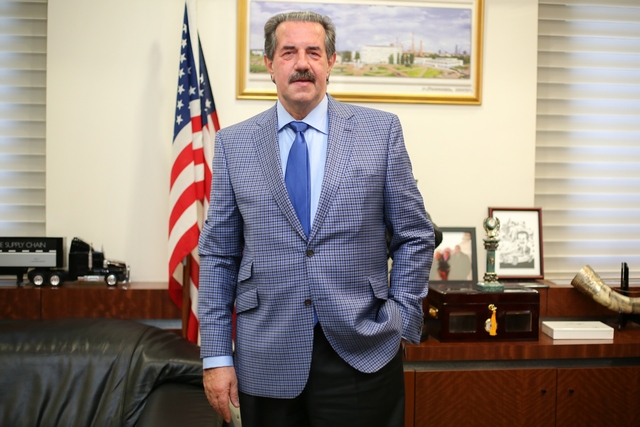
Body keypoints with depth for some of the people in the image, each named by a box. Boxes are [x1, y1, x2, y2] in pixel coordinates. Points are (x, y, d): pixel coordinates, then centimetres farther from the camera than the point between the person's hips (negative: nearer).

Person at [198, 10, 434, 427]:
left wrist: (401, 323, -2)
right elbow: (218, 255, 4)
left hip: (362, 356, -1)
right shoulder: (233, 143, 4)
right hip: (266, 360, 1)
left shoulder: (381, 130, 1)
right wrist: (217, 356, 0)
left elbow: (415, 236, 5)